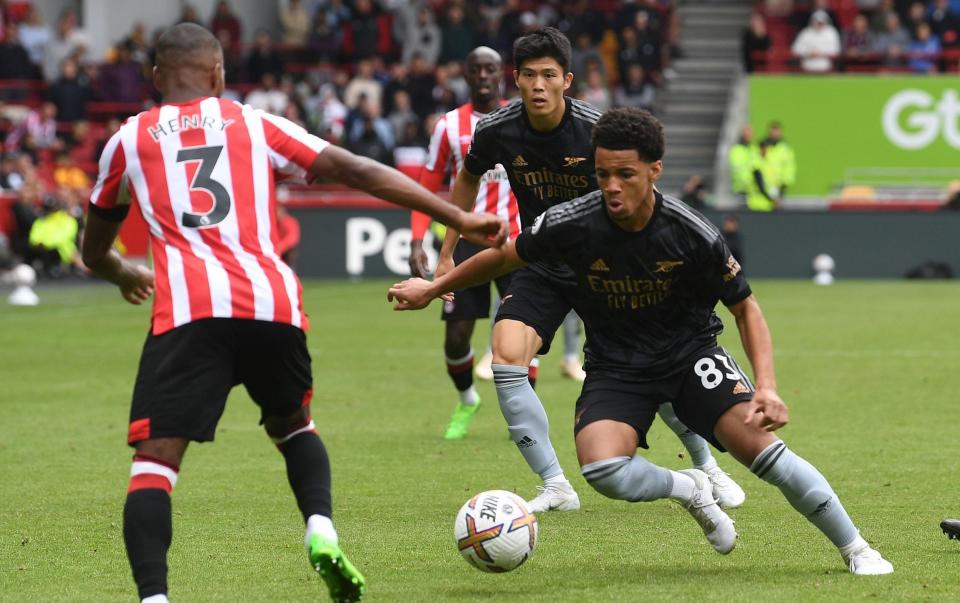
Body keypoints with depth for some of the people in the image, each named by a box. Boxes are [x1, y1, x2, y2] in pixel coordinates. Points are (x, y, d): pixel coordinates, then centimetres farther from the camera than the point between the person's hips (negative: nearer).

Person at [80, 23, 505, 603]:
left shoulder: (128, 141, 21)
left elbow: (94, 253, 34)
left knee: (155, 459, -4)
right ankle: (322, 530, 2)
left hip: (188, 311, -2)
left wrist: (126, 273, 58)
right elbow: (357, 171, 14)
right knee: (292, 425, 28)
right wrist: (459, 218, 15)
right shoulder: (254, 124, 20)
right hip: (274, 305, 2)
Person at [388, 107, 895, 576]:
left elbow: (745, 307, -7)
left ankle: (855, 549, -2)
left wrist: (766, 387, -19)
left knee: (757, 443, -21)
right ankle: (687, 489, 6)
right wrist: (433, 288, 13)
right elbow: (504, 256, 2)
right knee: (602, 469, -28)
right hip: (615, 367, 1)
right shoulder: (570, 225, -19)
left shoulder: (691, 234, -20)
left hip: (691, 350, -1)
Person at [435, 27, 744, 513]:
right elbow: (468, 180, 11)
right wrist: (446, 256, 13)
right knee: (506, 358, -19)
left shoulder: (598, 131, -20)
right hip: (540, 267, 2)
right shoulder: (496, 131, -11)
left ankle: (706, 467, 21)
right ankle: (555, 487, -11)